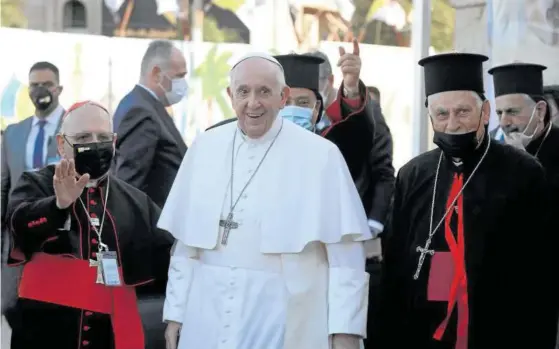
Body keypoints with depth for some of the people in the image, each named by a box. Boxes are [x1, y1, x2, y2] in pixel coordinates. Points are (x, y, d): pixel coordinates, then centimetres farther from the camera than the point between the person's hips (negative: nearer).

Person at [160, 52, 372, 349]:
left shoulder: (320, 155, -7)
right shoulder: (205, 148, 5)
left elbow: (345, 254, -8)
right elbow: (186, 243, 9)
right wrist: (175, 313, 8)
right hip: (209, 321, 3)